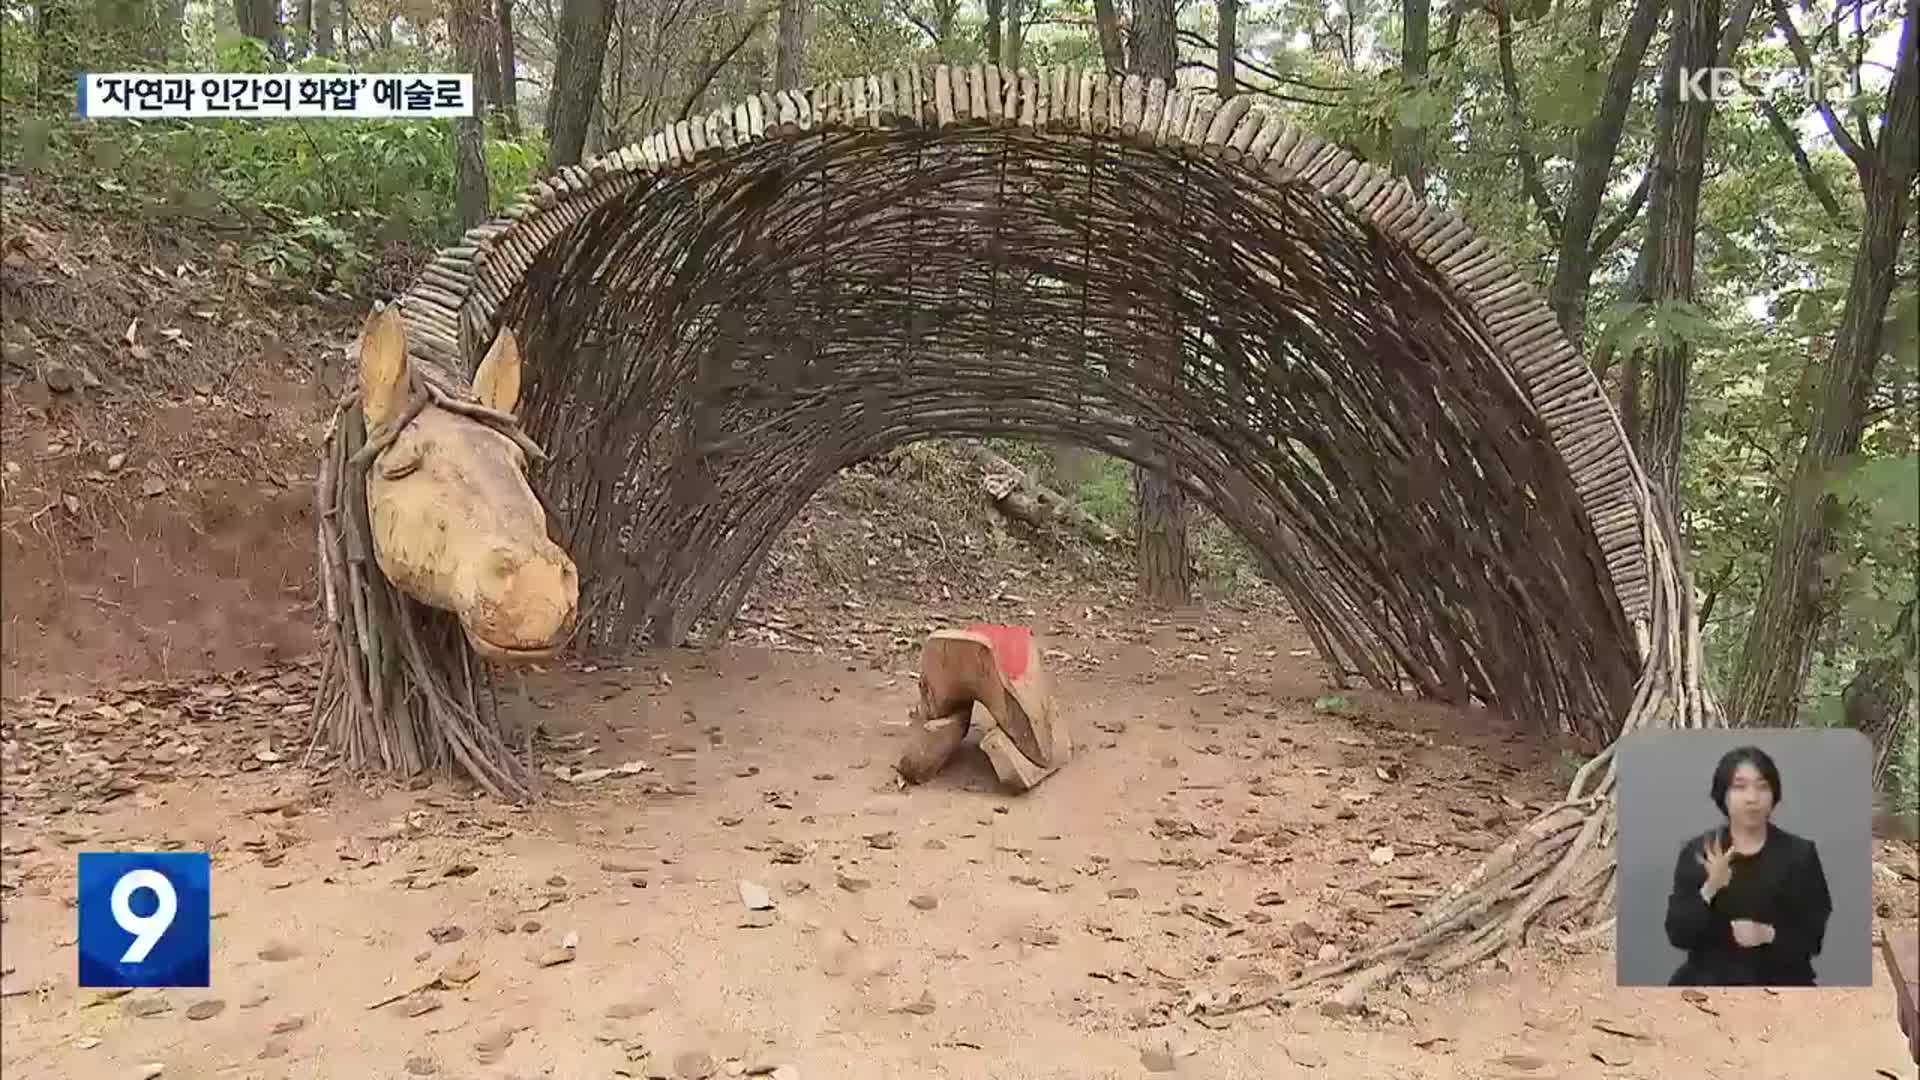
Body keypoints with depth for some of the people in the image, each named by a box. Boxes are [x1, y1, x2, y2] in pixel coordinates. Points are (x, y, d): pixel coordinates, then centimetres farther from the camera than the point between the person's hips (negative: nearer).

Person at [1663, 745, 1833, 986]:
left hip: (1780, 982, 0)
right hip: (1710, 980, 0)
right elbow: (1678, 934, -5)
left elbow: (1814, 937, 1)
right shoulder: (1697, 851, 1)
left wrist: (1769, 934, -18)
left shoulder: (1800, 853, 3)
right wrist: (1710, 889, -19)